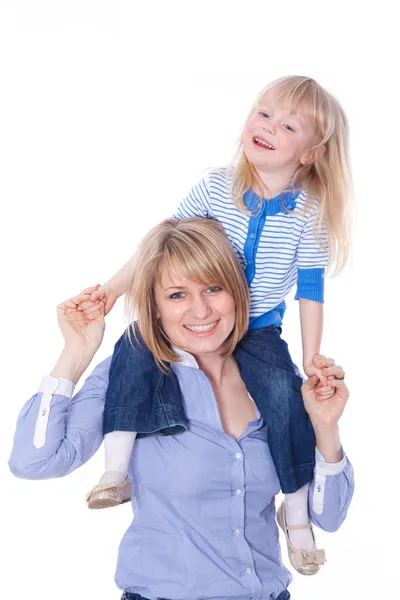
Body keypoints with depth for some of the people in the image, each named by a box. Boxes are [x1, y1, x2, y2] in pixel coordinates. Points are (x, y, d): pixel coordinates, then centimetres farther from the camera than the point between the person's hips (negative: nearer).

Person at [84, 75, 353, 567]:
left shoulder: (308, 212, -9)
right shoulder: (215, 188, -7)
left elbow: (310, 289, -4)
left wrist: (311, 359, -7)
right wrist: (117, 285, -7)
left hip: (260, 331, -1)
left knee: (286, 396, -25)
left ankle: (297, 513, -4)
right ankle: (115, 471, -20)